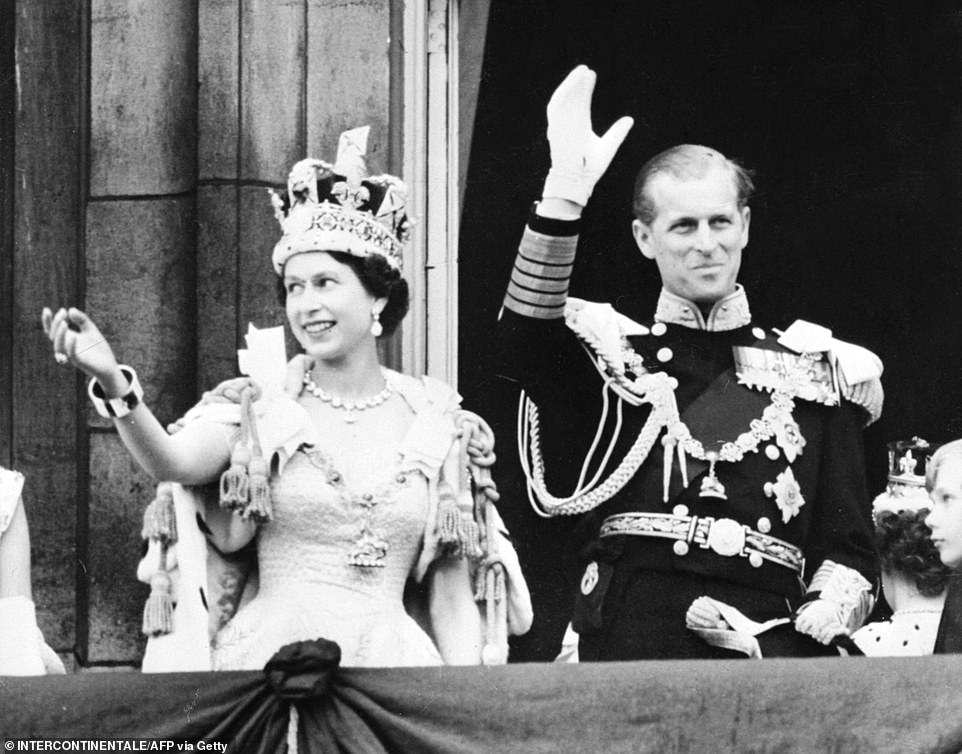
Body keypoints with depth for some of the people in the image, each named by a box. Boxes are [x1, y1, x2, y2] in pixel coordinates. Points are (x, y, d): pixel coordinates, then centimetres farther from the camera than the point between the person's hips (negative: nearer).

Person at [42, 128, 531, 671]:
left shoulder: (435, 422, 8)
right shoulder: (259, 406, 6)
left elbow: (452, 600, 9)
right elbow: (174, 462, -15)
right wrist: (115, 386, -32)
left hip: (390, 666, 1)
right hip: (269, 659, -1)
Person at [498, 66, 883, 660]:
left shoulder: (816, 376, 14)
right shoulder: (611, 355, 11)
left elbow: (850, 550, 13)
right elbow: (526, 341, -11)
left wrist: (794, 635, -6)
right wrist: (566, 193, -23)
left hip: (769, 656, 1)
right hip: (627, 652, -1)